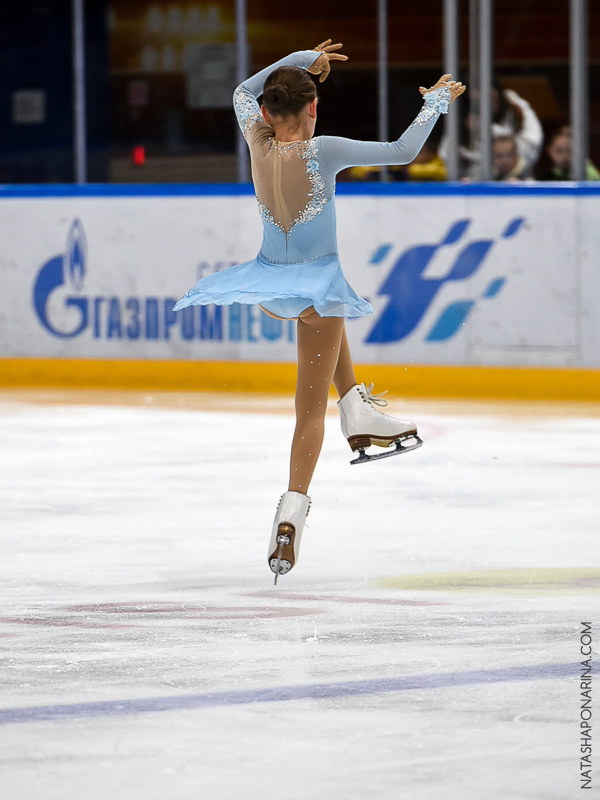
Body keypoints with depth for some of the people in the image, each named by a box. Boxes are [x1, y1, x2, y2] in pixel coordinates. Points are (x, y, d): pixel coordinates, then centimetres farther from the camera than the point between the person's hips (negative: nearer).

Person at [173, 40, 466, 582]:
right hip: (316, 285, -5)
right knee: (311, 408, 3)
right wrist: (436, 102, -4)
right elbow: (402, 151, -18)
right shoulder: (322, 152, -21)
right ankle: (292, 511, -9)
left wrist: (300, 60, 17)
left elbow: (243, 90, 13)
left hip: (269, 285, 5)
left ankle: (357, 409, 31)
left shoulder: (258, 145, -9)